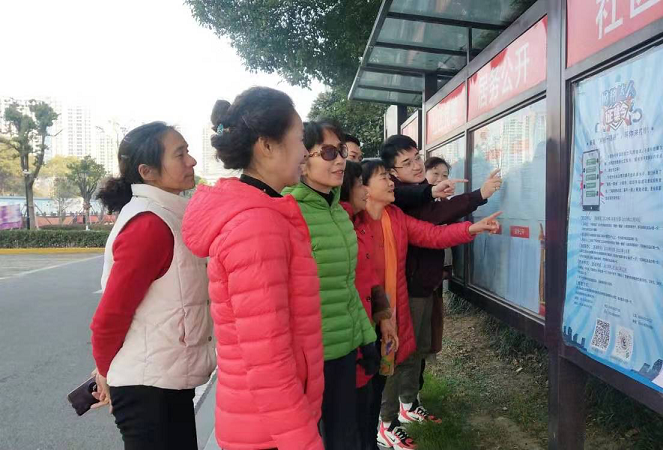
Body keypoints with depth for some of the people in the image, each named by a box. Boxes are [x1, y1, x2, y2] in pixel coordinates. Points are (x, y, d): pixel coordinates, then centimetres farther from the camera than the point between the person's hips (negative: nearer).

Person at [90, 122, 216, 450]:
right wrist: (106, 370, -2)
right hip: (148, 385, -9)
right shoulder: (149, 224, -22)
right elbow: (112, 311, -19)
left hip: (168, 378, 9)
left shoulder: (165, 216, 9)